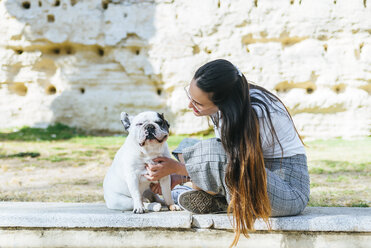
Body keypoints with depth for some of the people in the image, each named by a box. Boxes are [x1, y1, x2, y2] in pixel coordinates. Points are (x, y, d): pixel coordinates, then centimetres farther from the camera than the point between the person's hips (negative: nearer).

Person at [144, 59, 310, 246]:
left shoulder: (255, 114, -29)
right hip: (255, 176, 8)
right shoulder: (222, 106, -3)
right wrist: (179, 176, 3)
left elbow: (233, 166, -20)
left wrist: (177, 168, -12)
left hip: (290, 191, -8)